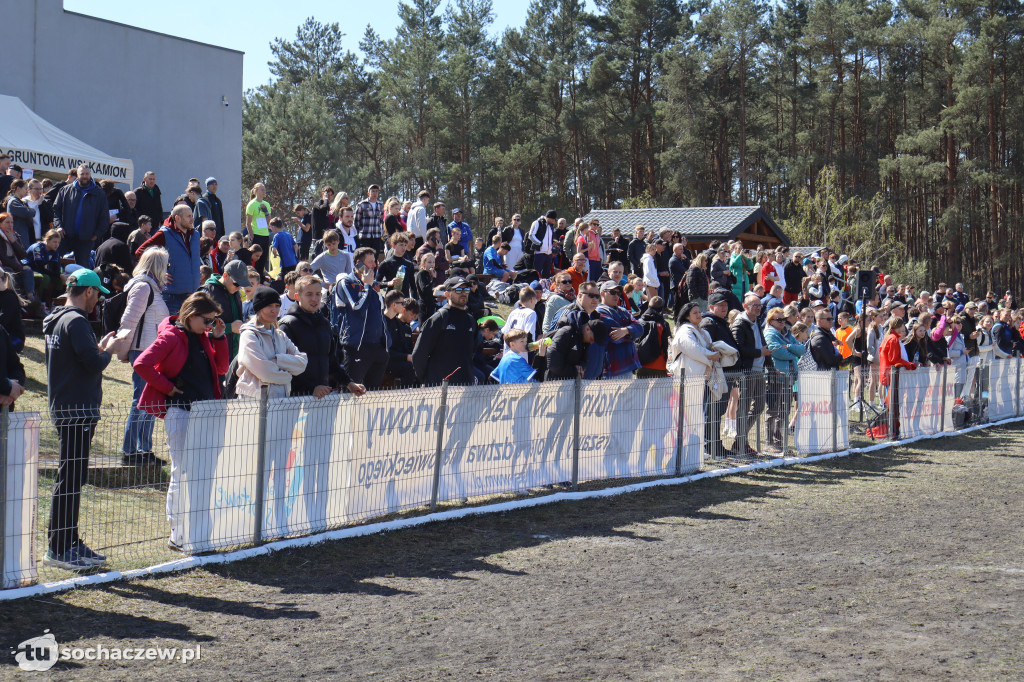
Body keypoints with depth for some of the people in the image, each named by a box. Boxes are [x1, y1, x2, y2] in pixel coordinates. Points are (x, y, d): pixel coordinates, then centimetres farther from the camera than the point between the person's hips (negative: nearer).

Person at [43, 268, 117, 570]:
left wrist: (99, 347, 13)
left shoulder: (56, 321, 15)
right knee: (70, 479, -6)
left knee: (71, 477, 16)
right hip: (77, 410, -11)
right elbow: (94, 364, -23)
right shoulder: (76, 322, -17)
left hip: (63, 407, 11)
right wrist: (107, 350, -4)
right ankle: (58, 549, -2)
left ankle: (70, 543, 23)